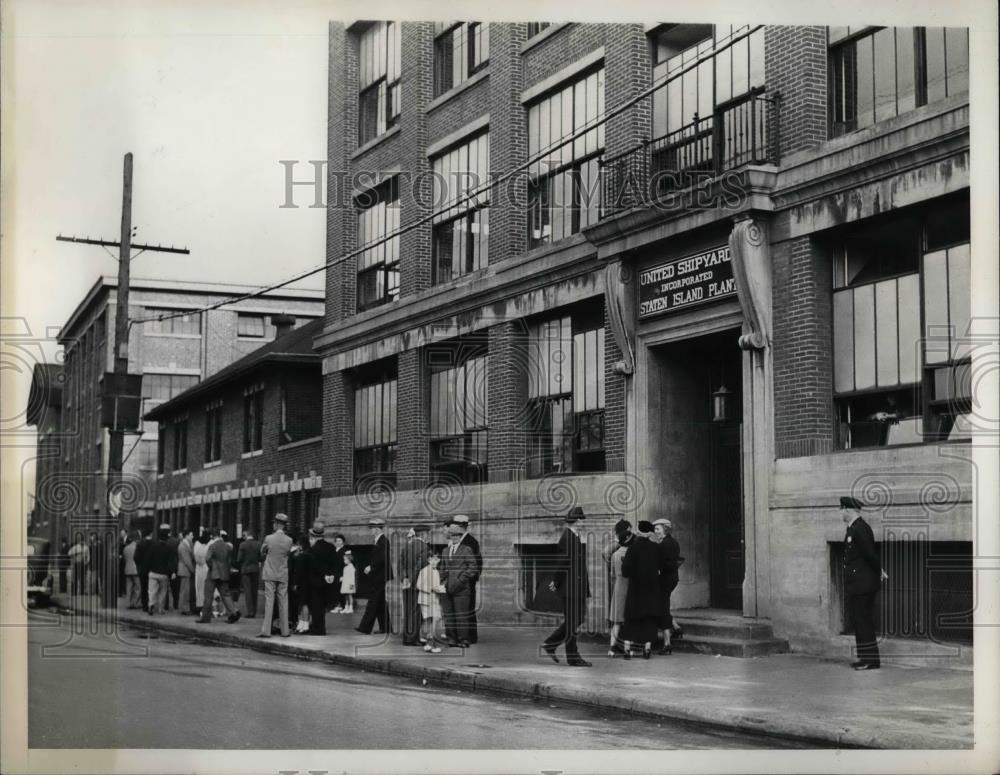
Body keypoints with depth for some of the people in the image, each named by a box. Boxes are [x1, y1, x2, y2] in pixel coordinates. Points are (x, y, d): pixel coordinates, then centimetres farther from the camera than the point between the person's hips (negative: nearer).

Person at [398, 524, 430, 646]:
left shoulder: (405, 546, 10)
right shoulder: (423, 546, -11)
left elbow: (401, 564, 7)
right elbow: (422, 564, -15)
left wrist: (403, 578, 4)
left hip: (406, 580, 7)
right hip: (418, 581, -7)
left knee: (408, 610, 12)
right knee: (416, 611, -1)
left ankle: (406, 638, 16)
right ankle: (414, 637, -1)